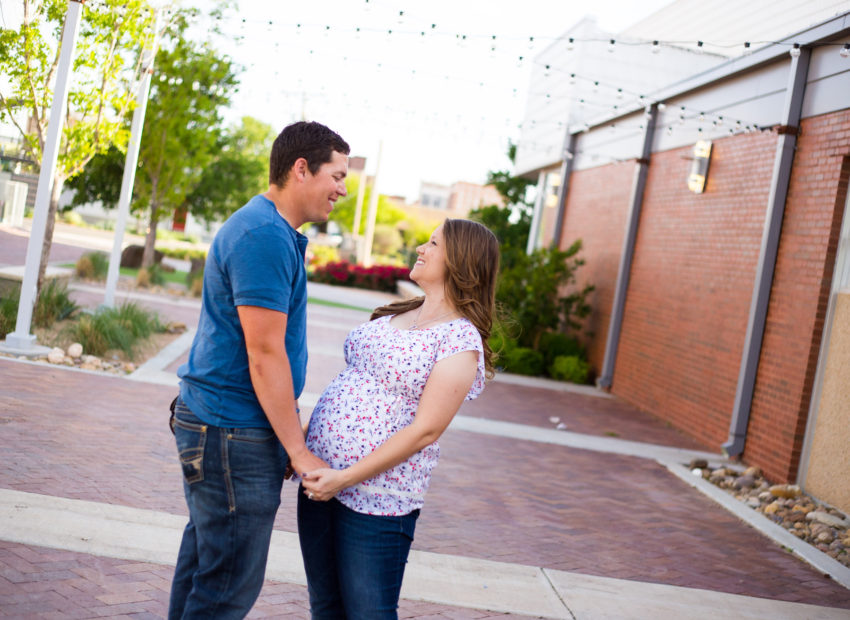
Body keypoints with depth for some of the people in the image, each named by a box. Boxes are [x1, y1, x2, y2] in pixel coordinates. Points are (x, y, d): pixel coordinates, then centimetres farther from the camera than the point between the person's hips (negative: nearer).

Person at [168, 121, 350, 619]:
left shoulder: (269, 229, 14)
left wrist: (293, 430, 20)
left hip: (211, 424, 11)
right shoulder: (266, 237, -19)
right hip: (235, 433, -11)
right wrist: (299, 452, -15)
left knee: (204, 557, 19)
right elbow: (264, 357, -21)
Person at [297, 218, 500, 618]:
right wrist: (301, 445, 12)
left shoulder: (461, 338, -12)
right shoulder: (396, 315, 12)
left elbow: (425, 430, -18)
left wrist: (345, 478, -18)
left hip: (377, 496, -7)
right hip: (320, 477, 7)